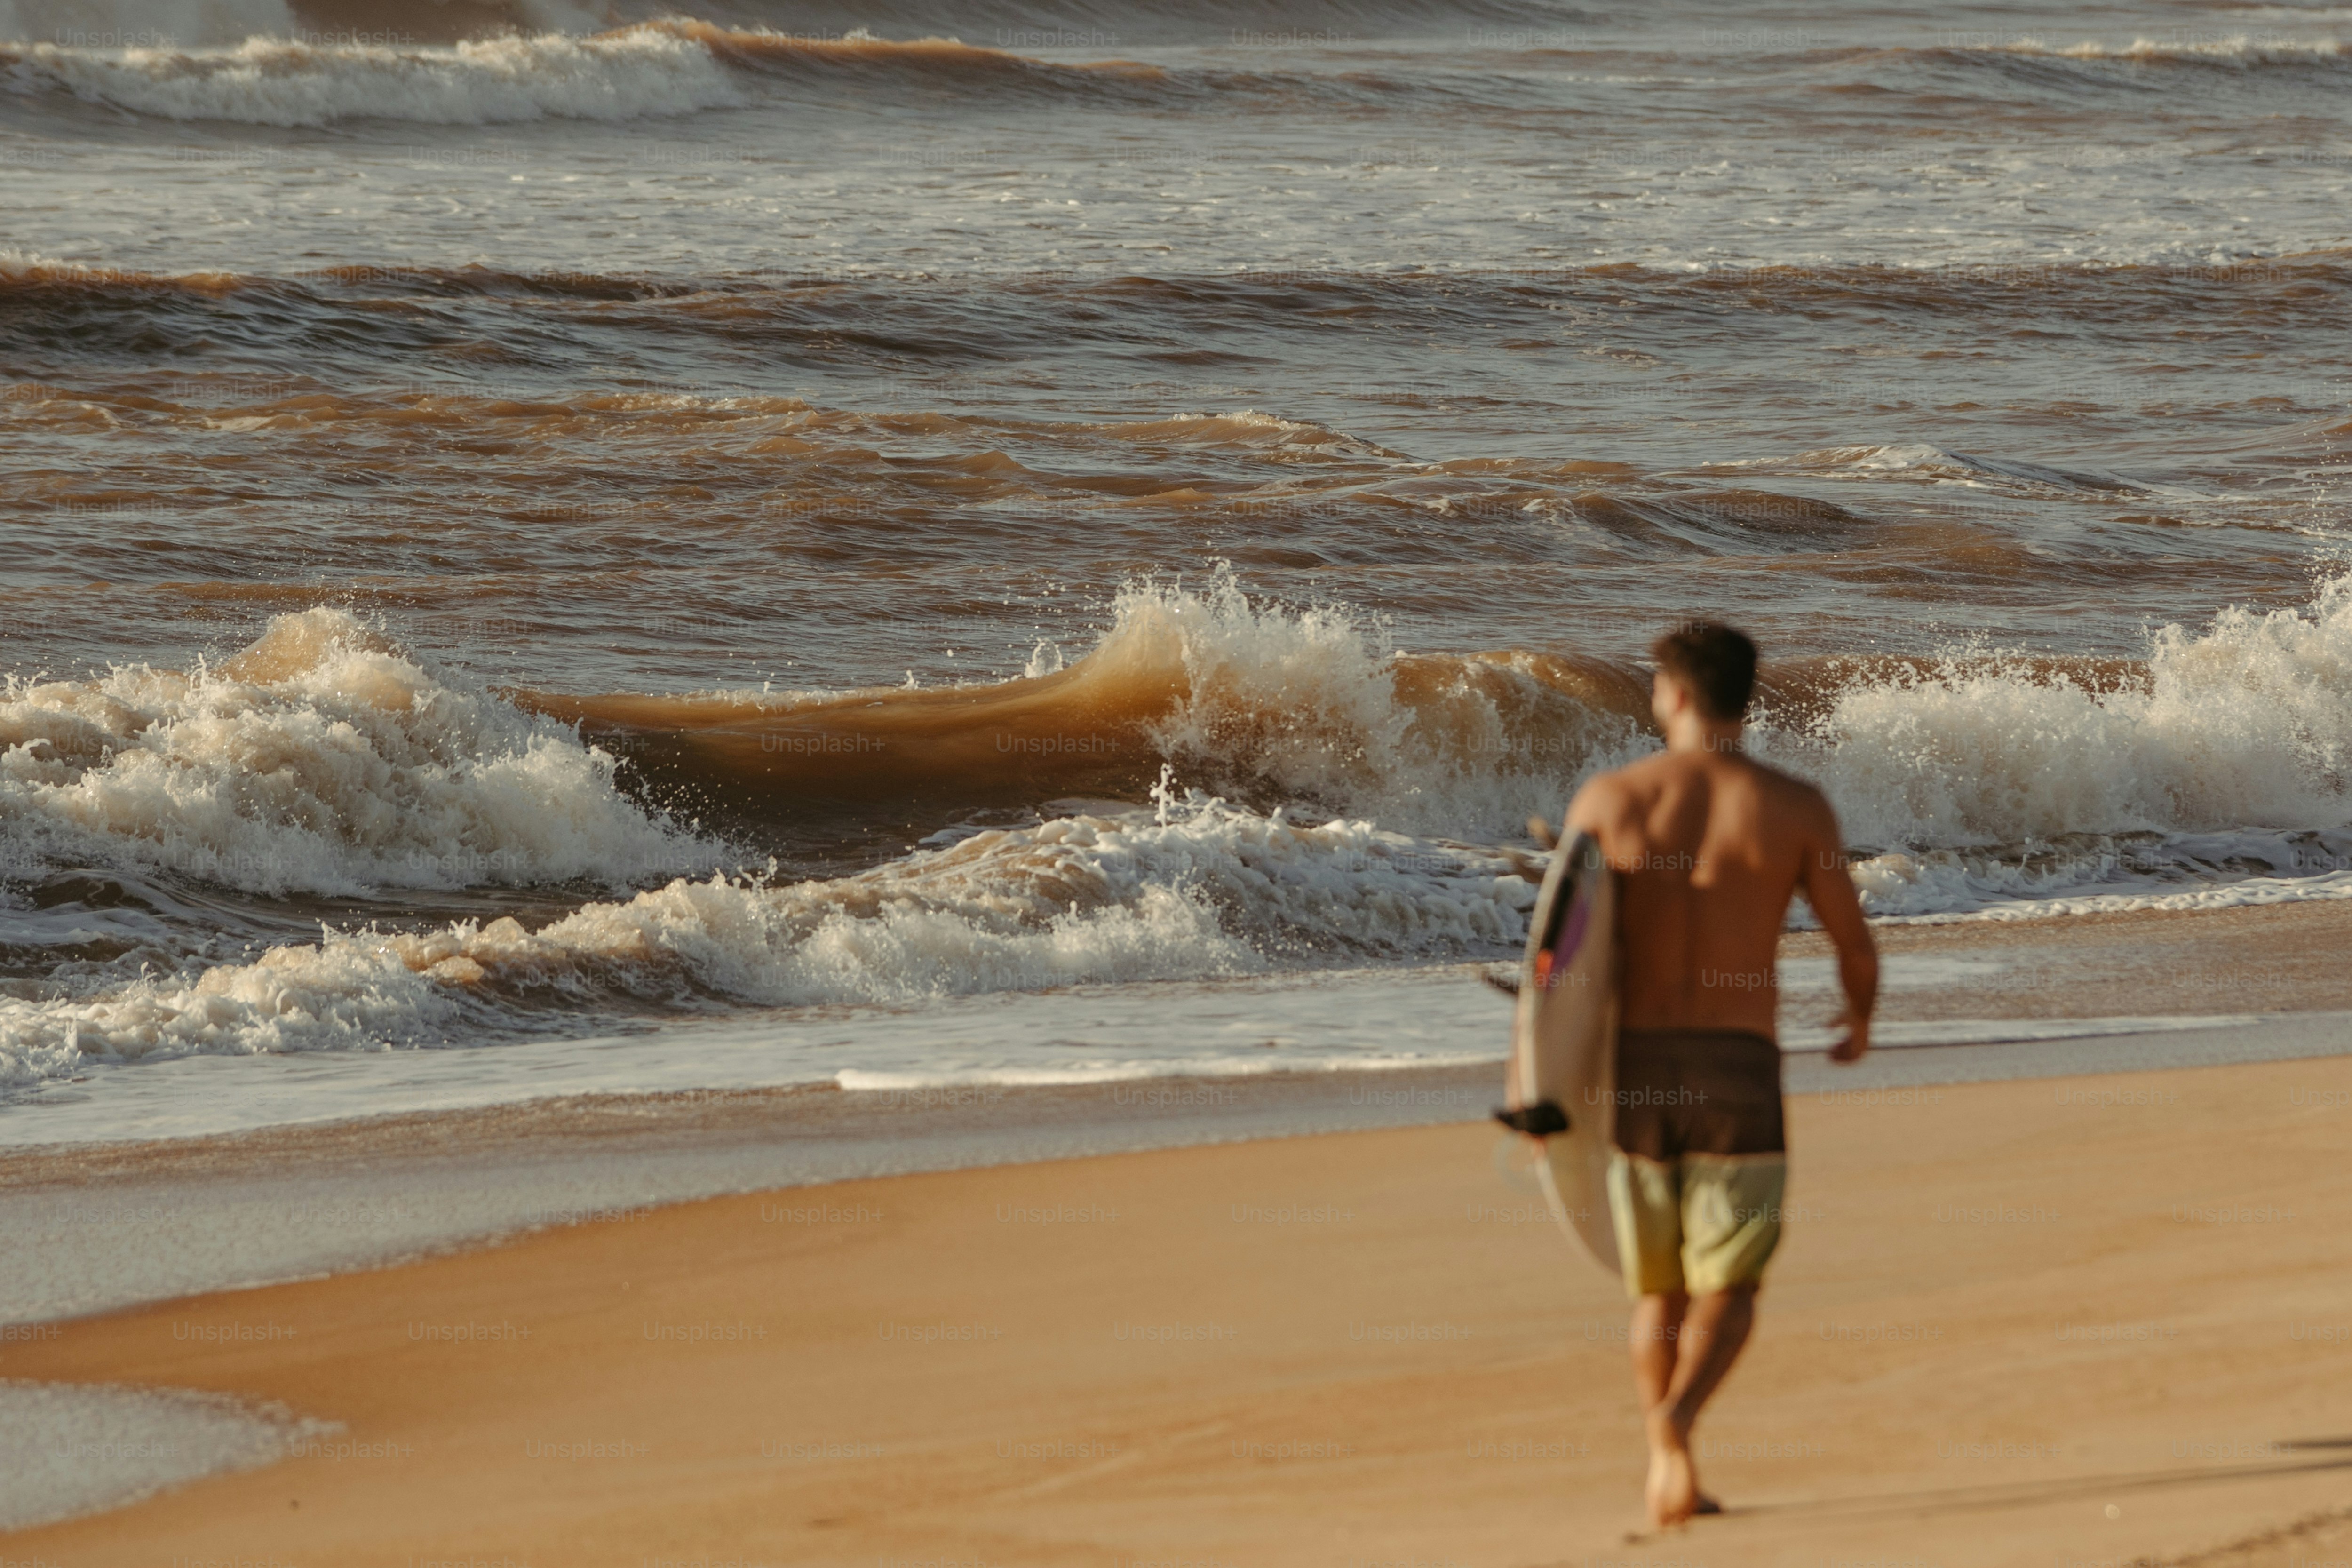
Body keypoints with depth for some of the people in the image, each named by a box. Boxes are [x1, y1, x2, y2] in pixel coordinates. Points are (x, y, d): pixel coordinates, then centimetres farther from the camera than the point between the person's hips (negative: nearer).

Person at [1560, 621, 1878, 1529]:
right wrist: (1860, 1021, 28)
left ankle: (1670, 1477, 18)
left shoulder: (1606, 800, 2)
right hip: (1738, 1073, -2)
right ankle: (1674, 1417, -25)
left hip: (1634, 1069, 2)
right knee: (1727, 1292, 4)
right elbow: (1854, 943, 5)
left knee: (1657, 1292, 18)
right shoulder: (1795, 807, -1)